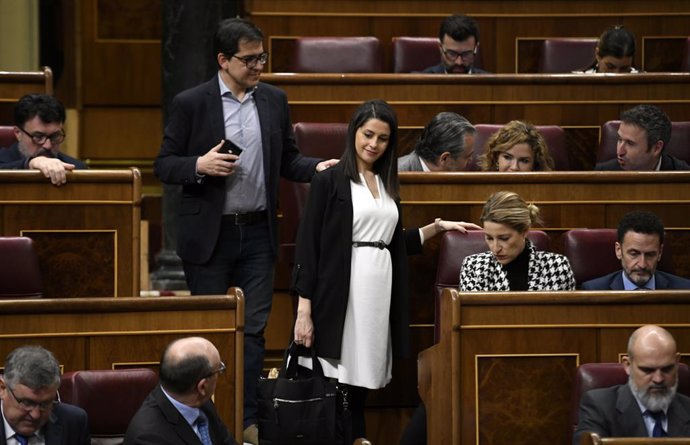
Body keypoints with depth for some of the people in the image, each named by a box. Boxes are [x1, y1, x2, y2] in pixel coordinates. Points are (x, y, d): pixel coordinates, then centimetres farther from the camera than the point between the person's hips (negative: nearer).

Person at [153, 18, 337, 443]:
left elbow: (288, 159, 13)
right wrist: (200, 166, -20)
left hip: (258, 233, 3)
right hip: (209, 234, -3)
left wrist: (317, 168, -7)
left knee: (253, 329, 3)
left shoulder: (275, 101, 6)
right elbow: (164, 165, -2)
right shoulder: (191, 103, -5)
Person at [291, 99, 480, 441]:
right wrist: (304, 311, -12)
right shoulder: (329, 181, -1)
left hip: (380, 293, 6)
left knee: (360, 385, 5)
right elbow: (308, 246, -6)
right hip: (341, 295, -6)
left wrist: (437, 227, 17)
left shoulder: (387, 184, 17)